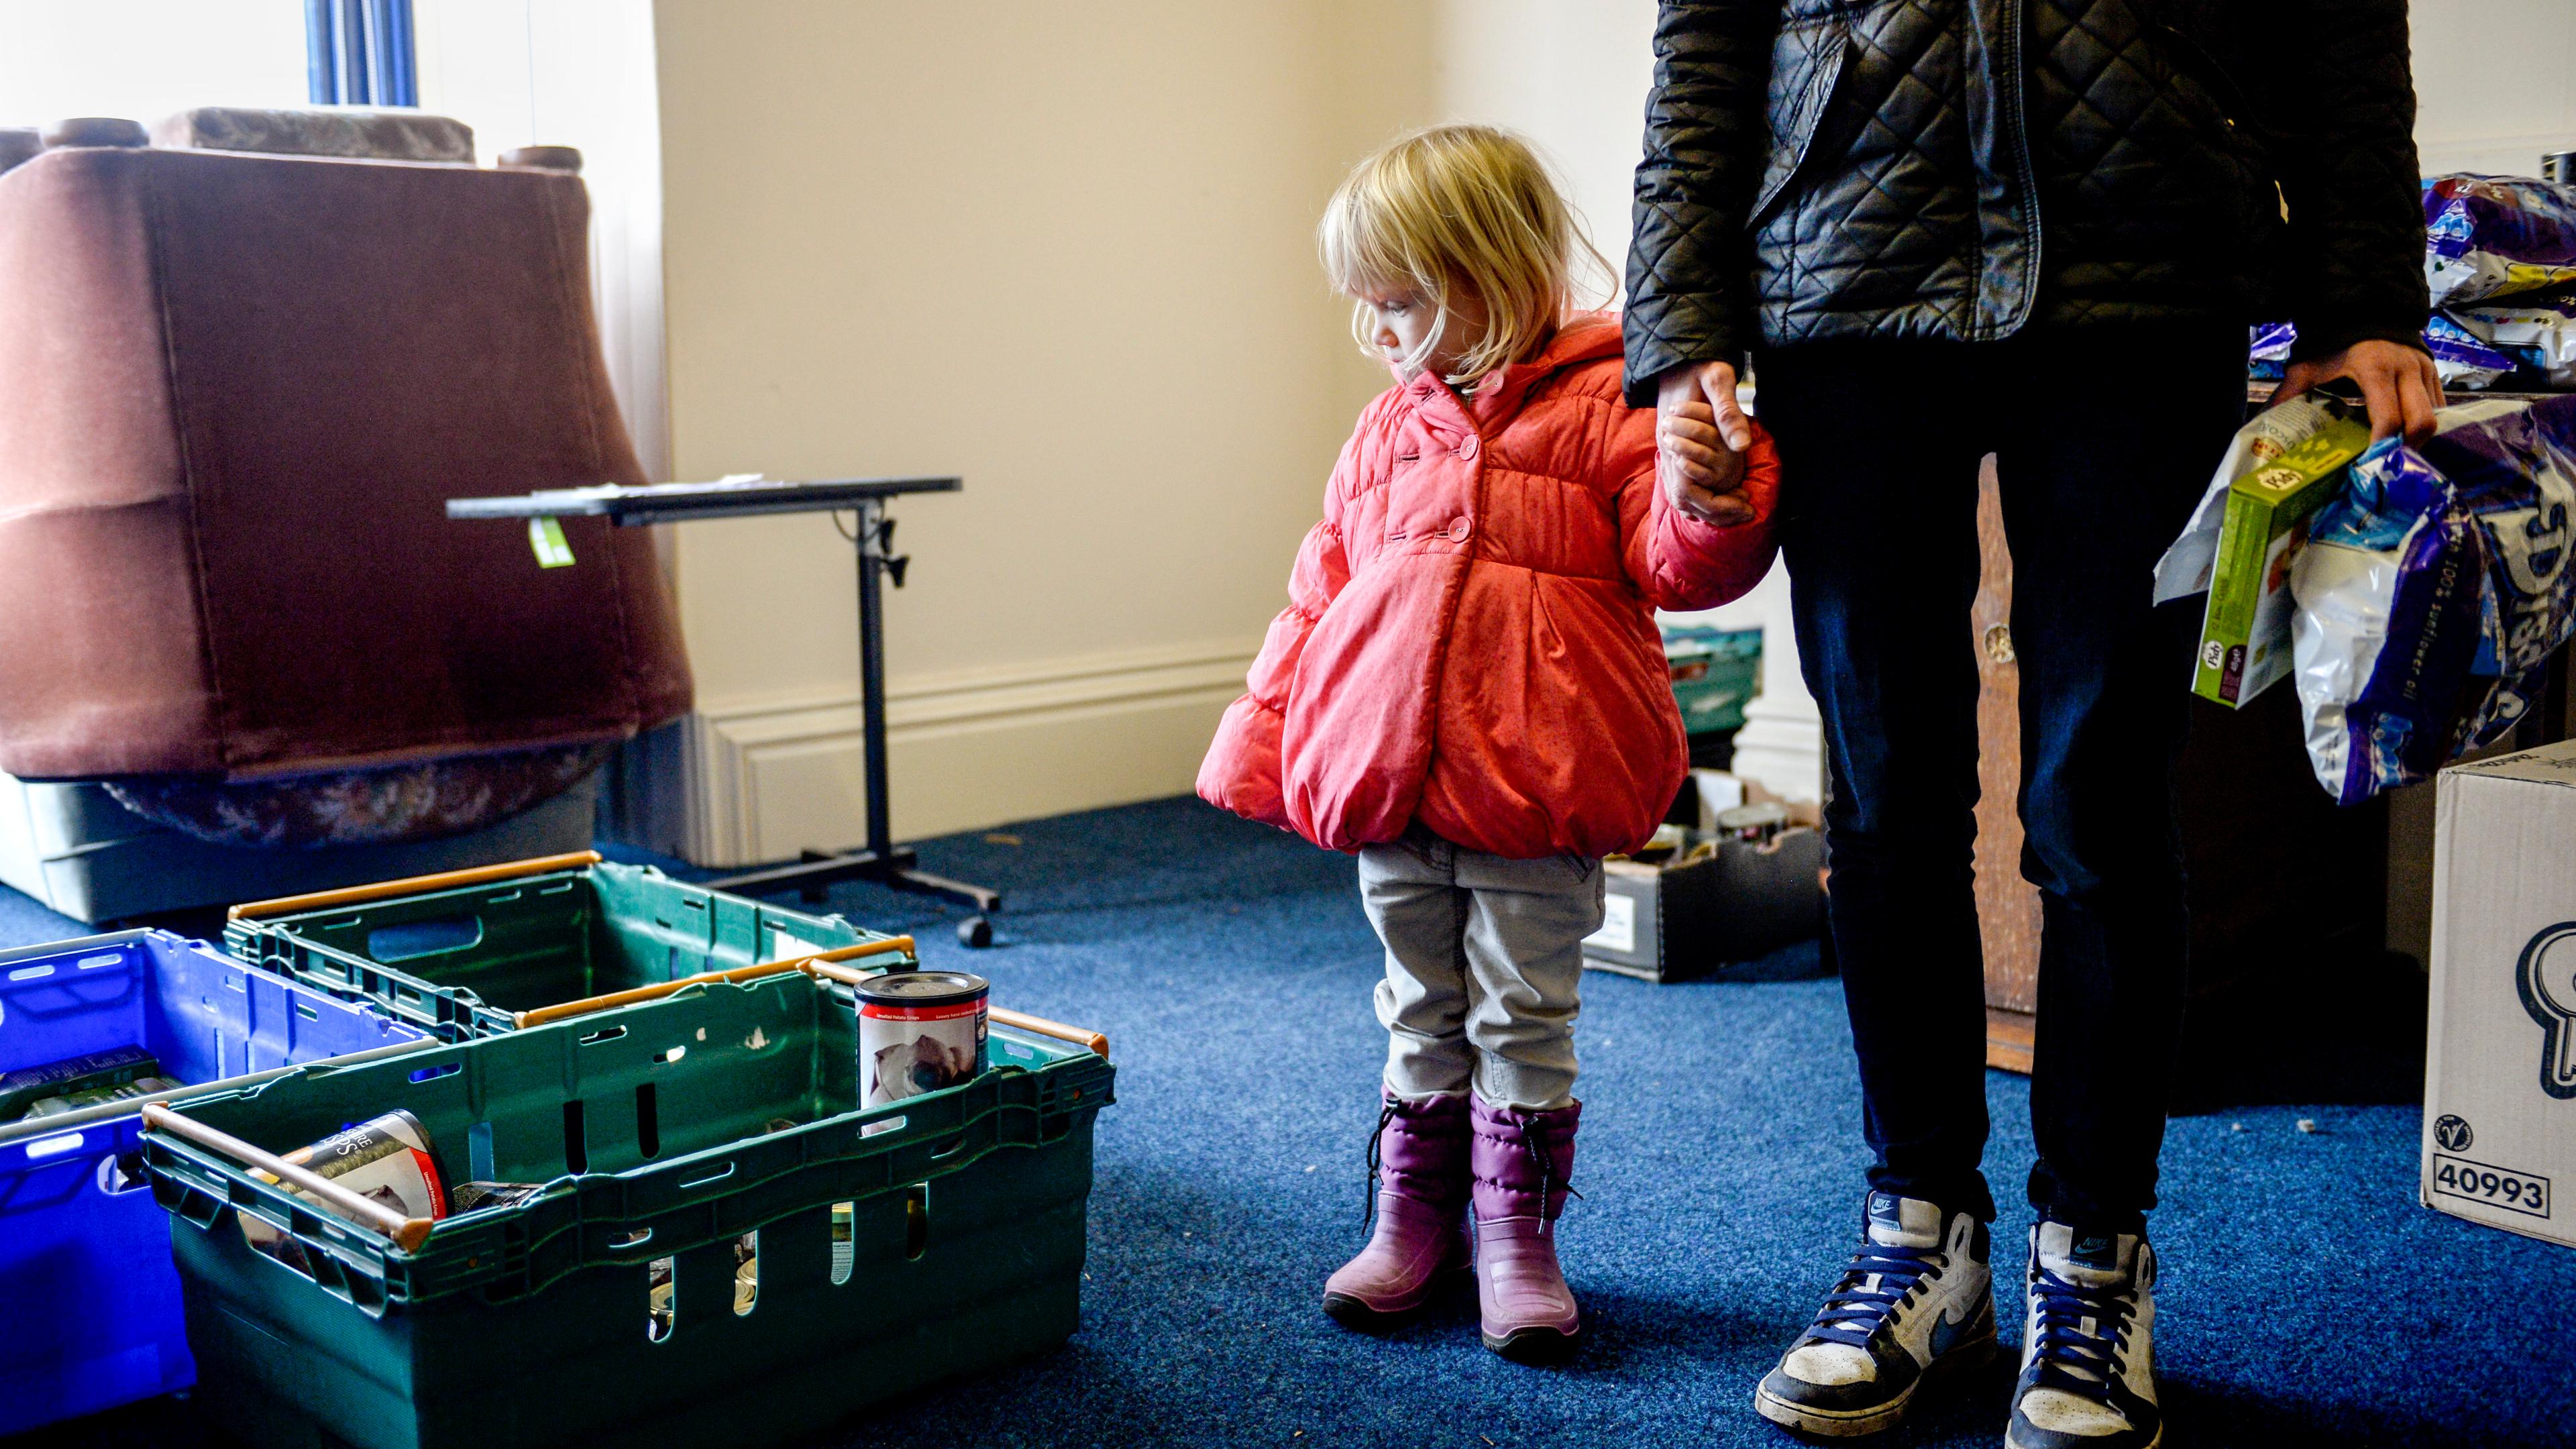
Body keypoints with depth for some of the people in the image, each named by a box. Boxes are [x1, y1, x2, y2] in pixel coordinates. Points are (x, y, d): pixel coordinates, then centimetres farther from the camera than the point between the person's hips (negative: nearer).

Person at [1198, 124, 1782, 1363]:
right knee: (1420, 1013, 15)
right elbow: (1320, 595, 15)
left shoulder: (1604, 409, -4)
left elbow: (1674, 566, -10)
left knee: (1523, 1014, 7)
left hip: (1533, 785, -5)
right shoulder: (1389, 431, 12)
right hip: (1389, 778, 5)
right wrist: (1264, 743, 13)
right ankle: (1414, 1218, 27)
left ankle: (1517, 1234, 20)